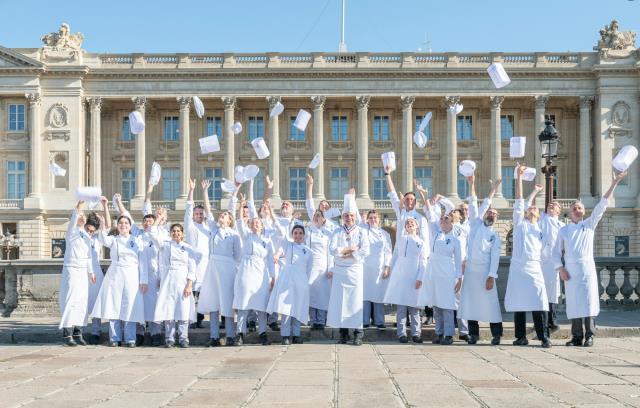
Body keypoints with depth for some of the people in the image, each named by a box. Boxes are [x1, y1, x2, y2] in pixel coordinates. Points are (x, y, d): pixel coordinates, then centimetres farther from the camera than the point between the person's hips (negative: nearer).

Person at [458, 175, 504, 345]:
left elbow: (495, 257, 0)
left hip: (485, 271, -1)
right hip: (470, 269, 1)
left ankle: (496, 334, 5)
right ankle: (473, 334, 12)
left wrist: (491, 276, -10)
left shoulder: (495, 236, 7)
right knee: (470, 302, 3)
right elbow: (473, 206, 3)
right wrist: (471, 184, -3)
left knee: (490, 303, -4)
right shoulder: (475, 224, 11)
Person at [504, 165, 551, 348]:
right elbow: (519, 201, 5)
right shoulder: (519, 223, 12)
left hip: (535, 268, 1)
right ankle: (521, 337, 10)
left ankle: (544, 337, -4)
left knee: (538, 304, -8)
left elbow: (545, 250, 22)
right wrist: (519, 176, -1)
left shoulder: (541, 230, 18)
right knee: (518, 303, 2)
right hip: (517, 268, 0)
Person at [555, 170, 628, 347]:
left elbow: (602, 206, 2)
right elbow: (556, 252, 11)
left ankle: (589, 336, -1)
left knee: (589, 301, -6)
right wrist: (560, 268, -5)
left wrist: (614, 184, -4)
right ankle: (577, 336, 8)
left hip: (587, 267, -1)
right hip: (570, 269, 1)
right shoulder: (563, 230, 12)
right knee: (573, 303, 1)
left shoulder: (590, 224, 9)